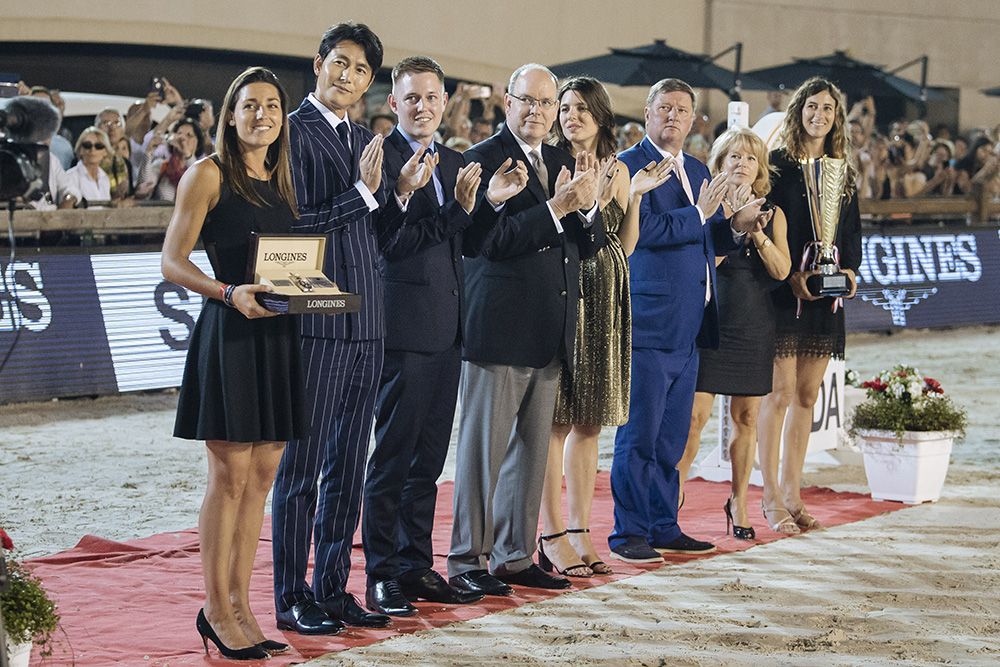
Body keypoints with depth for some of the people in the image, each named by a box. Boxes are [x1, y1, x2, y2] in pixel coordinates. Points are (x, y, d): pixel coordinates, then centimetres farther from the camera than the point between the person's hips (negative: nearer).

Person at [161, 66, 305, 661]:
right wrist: (229, 292, -22)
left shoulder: (282, 180, 15)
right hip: (230, 333, -6)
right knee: (230, 474, -4)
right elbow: (173, 261, -8)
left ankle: (240, 604, 14)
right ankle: (217, 609, 6)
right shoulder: (209, 175, -4)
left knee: (262, 474, 7)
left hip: (280, 335, 6)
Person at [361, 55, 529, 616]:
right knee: (392, 458, -2)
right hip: (404, 326, -8)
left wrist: (492, 202, -1)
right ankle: (383, 575, 4)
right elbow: (390, 242, -16)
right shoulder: (382, 156, -8)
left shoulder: (455, 163, 16)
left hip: (447, 331, 8)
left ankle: (417, 565, 20)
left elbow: (467, 245, 15)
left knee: (429, 458, 13)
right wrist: (457, 208, -21)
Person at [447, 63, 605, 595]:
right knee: (483, 449, -2)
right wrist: (556, 207, -23)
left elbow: (591, 246, 12)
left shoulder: (564, 163, 14)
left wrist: (588, 204, -8)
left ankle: (515, 556, 22)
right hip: (498, 327, -7)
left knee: (532, 450, 13)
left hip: (549, 332, 7)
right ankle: (467, 560, 6)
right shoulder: (483, 159, -7)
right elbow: (492, 240, -17)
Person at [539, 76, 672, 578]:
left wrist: (635, 196, 0)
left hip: (605, 300, 5)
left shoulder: (618, 171, 12)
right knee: (556, 419, -4)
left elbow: (624, 246, 12)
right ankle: (553, 536, 0)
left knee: (590, 420, 8)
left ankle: (580, 531, 14)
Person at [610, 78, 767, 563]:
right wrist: (698, 214, -15)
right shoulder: (629, 166, -7)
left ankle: (664, 527, 20)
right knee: (639, 433, -4)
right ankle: (629, 532, 3)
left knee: (672, 436, 12)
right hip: (649, 319, -8)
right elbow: (641, 231, -19)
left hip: (689, 325, 8)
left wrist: (736, 226, 5)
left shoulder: (698, 171, 19)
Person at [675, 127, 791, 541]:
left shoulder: (772, 215, 8)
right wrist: (731, 218, -17)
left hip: (754, 325, 3)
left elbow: (781, 270, -4)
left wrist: (754, 228, -14)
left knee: (746, 417, 7)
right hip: (711, 320, -3)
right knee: (695, 415, -8)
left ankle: (738, 504, 20)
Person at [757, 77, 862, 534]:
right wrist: (789, 276, -17)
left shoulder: (842, 172, 14)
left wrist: (850, 269, 0)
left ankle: (791, 494, 13)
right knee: (780, 393, -6)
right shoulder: (776, 165, -3)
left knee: (807, 395, 7)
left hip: (826, 295, 6)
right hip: (783, 293, -6)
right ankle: (772, 498, 0)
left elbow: (853, 230, 18)